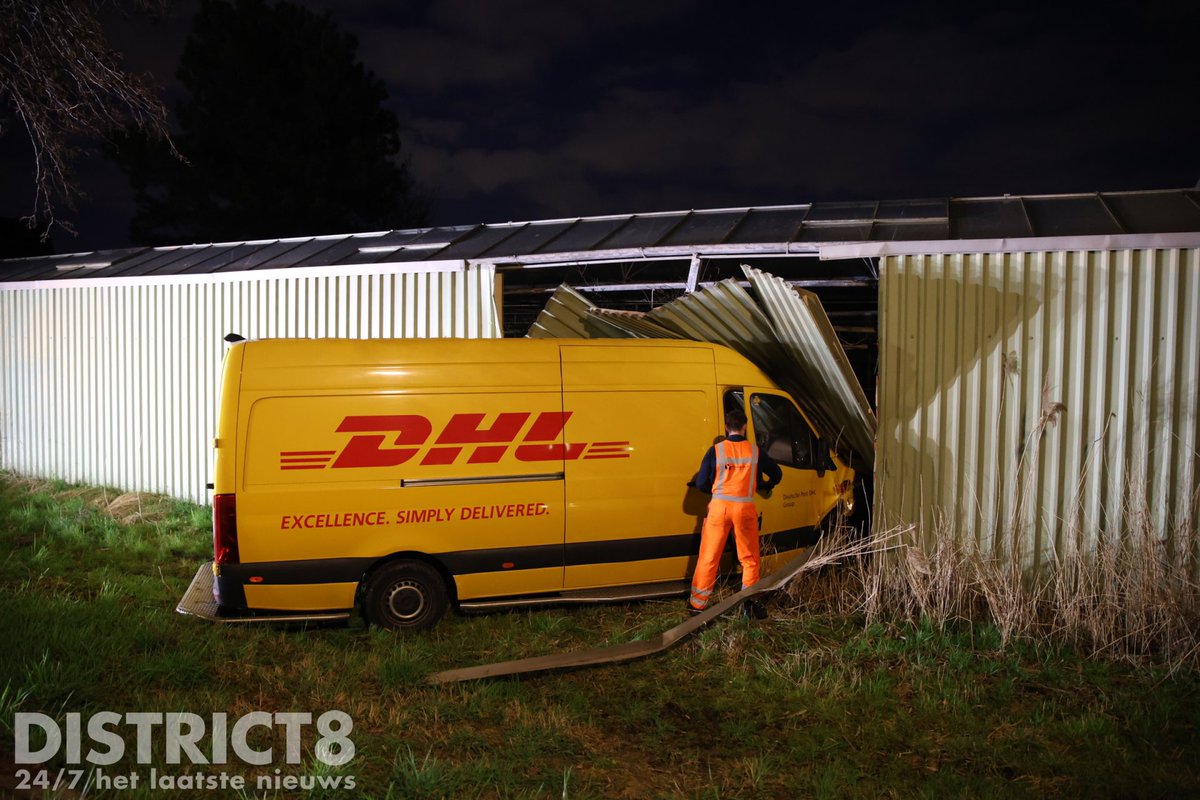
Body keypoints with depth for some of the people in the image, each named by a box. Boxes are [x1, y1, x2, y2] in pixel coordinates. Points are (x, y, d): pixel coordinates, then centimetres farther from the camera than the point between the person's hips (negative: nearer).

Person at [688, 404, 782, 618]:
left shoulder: (716, 450, -3)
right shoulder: (755, 451, 3)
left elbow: (701, 483, -3)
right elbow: (777, 474, 16)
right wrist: (766, 487, 36)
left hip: (719, 506, 0)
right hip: (745, 507, 1)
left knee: (708, 558, 7)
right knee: (750, 559, 14)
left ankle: (697, 604, 11)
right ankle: (750, 603, 12)